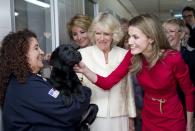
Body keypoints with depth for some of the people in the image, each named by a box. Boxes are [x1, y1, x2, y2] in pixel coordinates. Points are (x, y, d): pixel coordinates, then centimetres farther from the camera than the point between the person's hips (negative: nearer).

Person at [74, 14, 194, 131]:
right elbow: (108, 83, -17)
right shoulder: (133, 56, -14)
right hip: (148, 119, 4)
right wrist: (85, 70, -33)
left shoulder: (173, 58, -24)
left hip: (172, 121, -3)